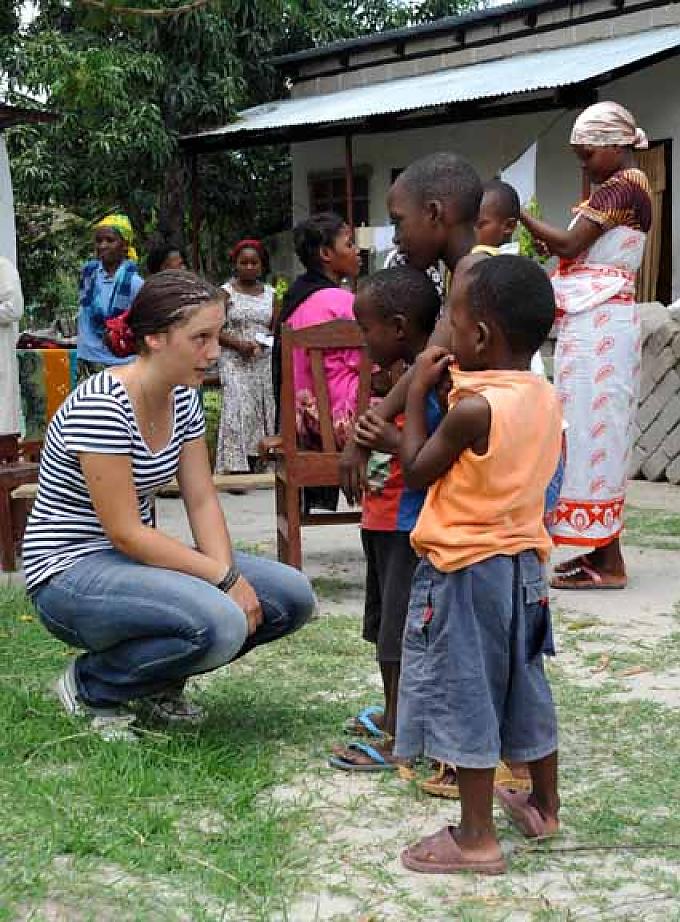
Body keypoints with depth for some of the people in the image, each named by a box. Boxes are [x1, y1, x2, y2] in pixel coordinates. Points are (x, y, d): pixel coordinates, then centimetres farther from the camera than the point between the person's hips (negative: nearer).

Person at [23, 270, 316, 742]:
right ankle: (92, 684, -4)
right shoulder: (101, 405, -24)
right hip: (71, 572, -8)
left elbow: (203, 501, 3)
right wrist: (224, 577, -21)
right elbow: (124, 532, -24)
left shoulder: (184, 398, 3)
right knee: (221, 623, -32)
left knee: (292, 597, -5)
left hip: (139, 559, 9)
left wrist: (228, 571, -15)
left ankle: (157, 682, 13)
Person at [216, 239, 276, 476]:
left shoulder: (270, 293, 11)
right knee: (238, 411, -12)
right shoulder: (226, 292, 0)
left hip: (264, 362, 4)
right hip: (234, 361, -4)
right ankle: (236, 467, -11)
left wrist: (270, 341, -7)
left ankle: (253, 466, 7)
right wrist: (238, 344, -17)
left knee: (262, 410, 1)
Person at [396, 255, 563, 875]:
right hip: (524, 563, 8)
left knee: (465, 697, 2)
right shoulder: (545, 397, 0)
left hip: (464, 569, -8)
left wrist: (418, 391, -5)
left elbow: (417, 472, -10)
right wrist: (455, 384, 7)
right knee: (524, 686, 20)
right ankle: (544, 806, 36)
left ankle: (476, 839, 11)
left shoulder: (473, 408, -24)